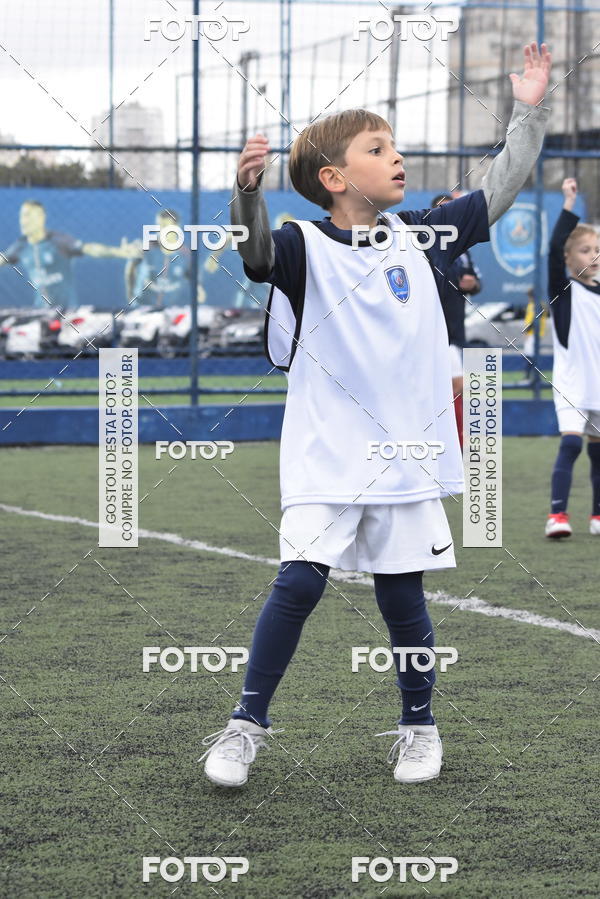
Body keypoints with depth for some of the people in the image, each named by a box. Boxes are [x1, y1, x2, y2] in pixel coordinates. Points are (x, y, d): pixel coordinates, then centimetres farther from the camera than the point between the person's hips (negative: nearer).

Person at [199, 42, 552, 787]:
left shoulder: (418, 237, 7)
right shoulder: (306, 247, -7)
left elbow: (497, 193, 13)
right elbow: (258, 251, -28)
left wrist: (528, 111, 9)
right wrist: (248, 191, -47)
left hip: (407, 457, 4)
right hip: (326, 455, -3)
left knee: (401, 594, 8)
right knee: (299, 582, -12)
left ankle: (418, 725, 26)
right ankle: (248, 722, 2)